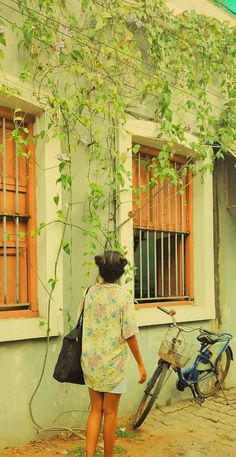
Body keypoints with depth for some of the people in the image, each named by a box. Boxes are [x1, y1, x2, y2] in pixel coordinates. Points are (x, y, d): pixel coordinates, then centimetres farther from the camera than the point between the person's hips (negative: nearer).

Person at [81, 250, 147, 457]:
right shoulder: (123, 295, -14)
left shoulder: (91, 292, -2)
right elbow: (129, 334, -13)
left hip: (91, 360, 4)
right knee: (110, 412, 11)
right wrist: (140, 364, -6)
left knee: (96, 410, 15)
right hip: (113, 361, -4)